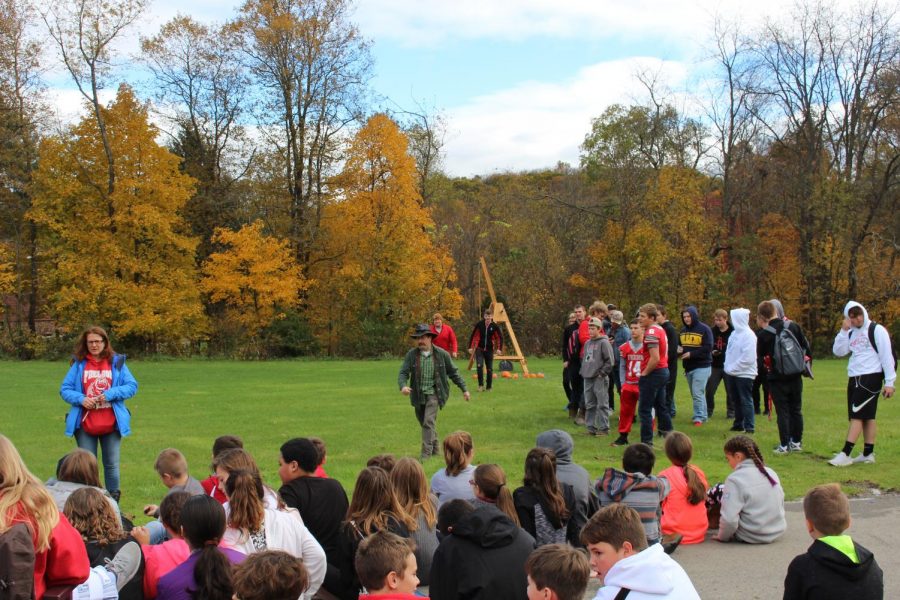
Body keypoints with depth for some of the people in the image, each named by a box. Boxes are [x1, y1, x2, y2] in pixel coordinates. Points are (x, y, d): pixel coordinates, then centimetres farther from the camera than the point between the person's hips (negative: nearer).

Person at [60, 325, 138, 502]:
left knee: (111, 465, 8)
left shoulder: (117, 362, 2)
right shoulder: (79, 364, 3)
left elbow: (132, 386, -3)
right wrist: (80, 399, -16)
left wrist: (111, 394, -17)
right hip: (85, 425, 1)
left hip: (111, 425, 0)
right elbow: (64, 389, 2)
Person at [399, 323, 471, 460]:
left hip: (433, 394, -3)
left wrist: (464, 389, 6)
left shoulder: (441, 354, -4)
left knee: (428, 422, -17)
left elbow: (453, 372, 5)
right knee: (425, 424, 14)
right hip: (418, 395, 3)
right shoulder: (411, 355, -2)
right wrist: (403, 386, -29)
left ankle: (426, 453, -15)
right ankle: (435, 449, 32)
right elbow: (403, 373, -7)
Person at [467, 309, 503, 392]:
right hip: (479, 349, 0)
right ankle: (481, 385, -11)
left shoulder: (495, 326, -7)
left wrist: (499, 348, -9)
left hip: (489, 350, 1)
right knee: (479, 366, -19)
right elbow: (473, 335, 1)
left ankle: (489, 387, 14)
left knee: (489, 369, 2)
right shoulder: (479, 324, -6)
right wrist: (471, 347, -1)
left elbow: (500, 337, 1)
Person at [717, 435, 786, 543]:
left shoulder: (735, 479, -20)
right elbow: (781, 506, 12)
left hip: (751, 537, -7)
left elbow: (729, 519, -25)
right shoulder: (771, 473, 2)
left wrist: (723, 537, -6)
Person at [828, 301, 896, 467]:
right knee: (866, 416, 11)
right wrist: (843, 331, -4)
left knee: (857, 414, -11)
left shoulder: (877, 330, -8)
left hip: (871, 377, -7)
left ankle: (845, 454, -14)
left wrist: (889, 382, -13)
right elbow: (838, 351, 5)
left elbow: (887, 356, -10)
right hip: (854, 378, 7)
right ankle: (868, 453, 16)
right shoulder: (851, 333, 14)